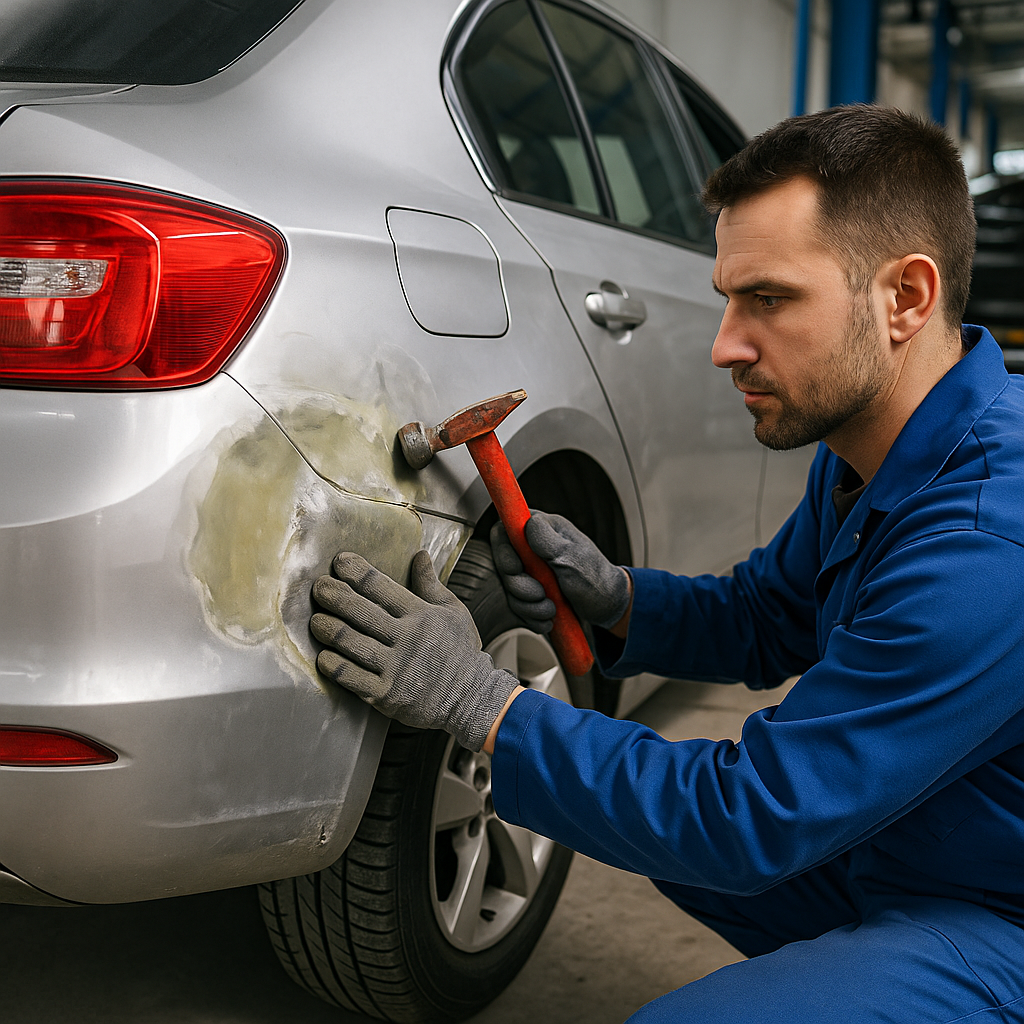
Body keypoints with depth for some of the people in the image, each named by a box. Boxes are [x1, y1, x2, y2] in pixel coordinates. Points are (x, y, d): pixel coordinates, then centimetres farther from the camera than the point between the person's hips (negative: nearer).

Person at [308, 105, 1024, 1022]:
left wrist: (481, 704, -23)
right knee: (638, 786, 12)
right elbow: (762, 621, 13)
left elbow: (753, 823, -28)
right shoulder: (864, 448, -1)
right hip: (885, 852, 9)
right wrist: (614, 601, -7)